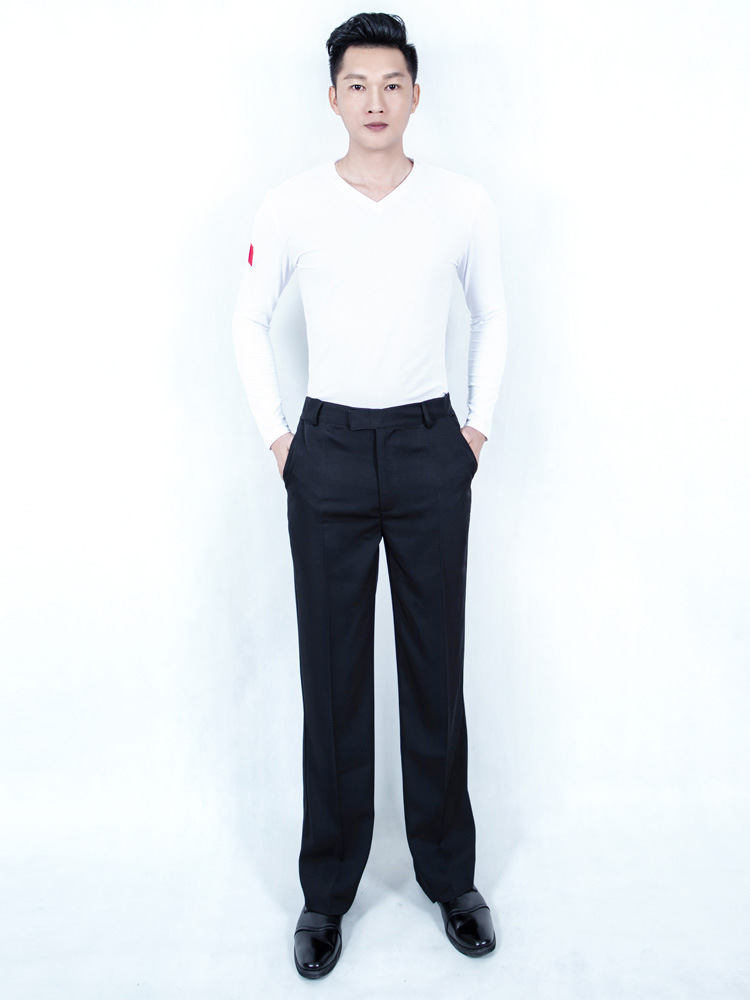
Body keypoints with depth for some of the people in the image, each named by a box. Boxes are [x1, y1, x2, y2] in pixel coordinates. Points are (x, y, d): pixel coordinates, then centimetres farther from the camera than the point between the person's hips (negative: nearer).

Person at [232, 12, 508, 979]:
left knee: (437, 668, 8)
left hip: (430, 448, 1)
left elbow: (493, 313, 14)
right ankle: (327, 889, 21)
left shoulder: (464, 203, 1)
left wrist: (479, 424, 8)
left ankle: (450, 873, 26)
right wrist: (273, 433, 3)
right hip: (329, 452, 0)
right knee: (332, 674, 5)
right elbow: (249, 321, 10)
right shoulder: (290, 207, -1)